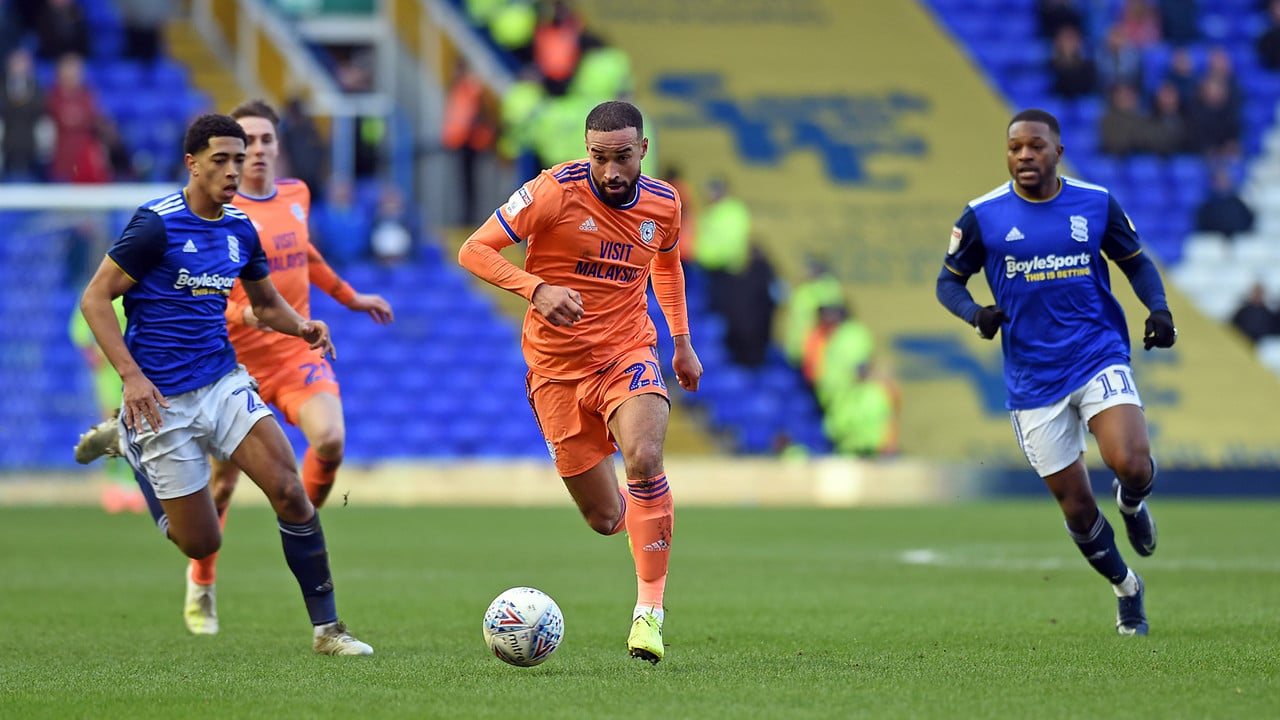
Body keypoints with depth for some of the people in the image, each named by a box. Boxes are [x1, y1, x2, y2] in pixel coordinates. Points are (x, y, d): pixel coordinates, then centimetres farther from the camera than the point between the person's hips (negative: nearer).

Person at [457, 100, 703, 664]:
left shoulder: (663, 204, 0)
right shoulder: (555, 191, -14)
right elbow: (474, 251, -14)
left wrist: (682, 341, 22)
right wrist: (537, 289, -29)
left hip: (628, 353, 1)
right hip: (557, 367, -1)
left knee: (644, 458, -30)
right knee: (606, 520, 0)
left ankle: (650, 609, -23)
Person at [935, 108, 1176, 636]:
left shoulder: (1096, 203, 1)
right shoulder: (983, 215, -2)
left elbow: (1136, 262, 14)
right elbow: (949, 281, 8)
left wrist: (1158, 310, -4)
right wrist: (976, 314, -14)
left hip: (1099, 358, 0)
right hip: (1033, 379, 1)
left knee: (1131, 465, -25)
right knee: (1075, 506, 3)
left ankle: (1131, 503, 14)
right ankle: (1127, 589, 31)